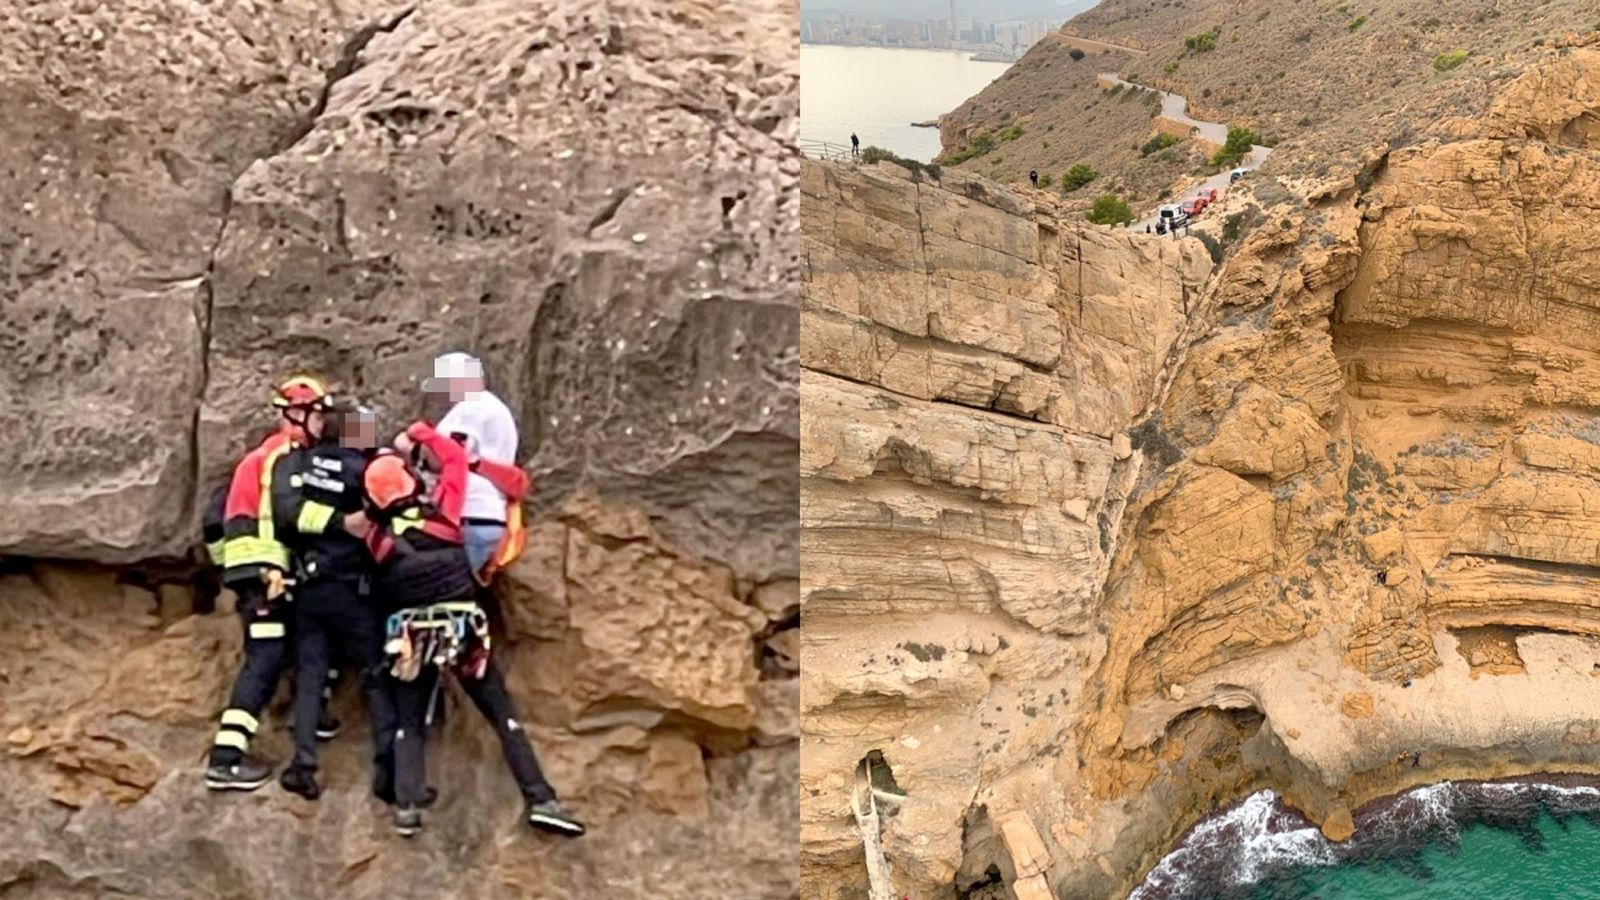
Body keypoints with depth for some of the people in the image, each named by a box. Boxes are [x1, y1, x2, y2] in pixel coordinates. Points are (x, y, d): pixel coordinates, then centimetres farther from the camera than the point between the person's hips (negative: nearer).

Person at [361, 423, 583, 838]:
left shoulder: (377, 536, 2)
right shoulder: (441, 510, -2)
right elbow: (455, 457, 12)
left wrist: (387, 457, 22)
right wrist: (418, 435, 20)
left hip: (413, 636, 1)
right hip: (463, 630, -1)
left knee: (408, 724, 12)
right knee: (503, 715, 3)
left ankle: (407, 807, -4)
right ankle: (540, 800, -3)